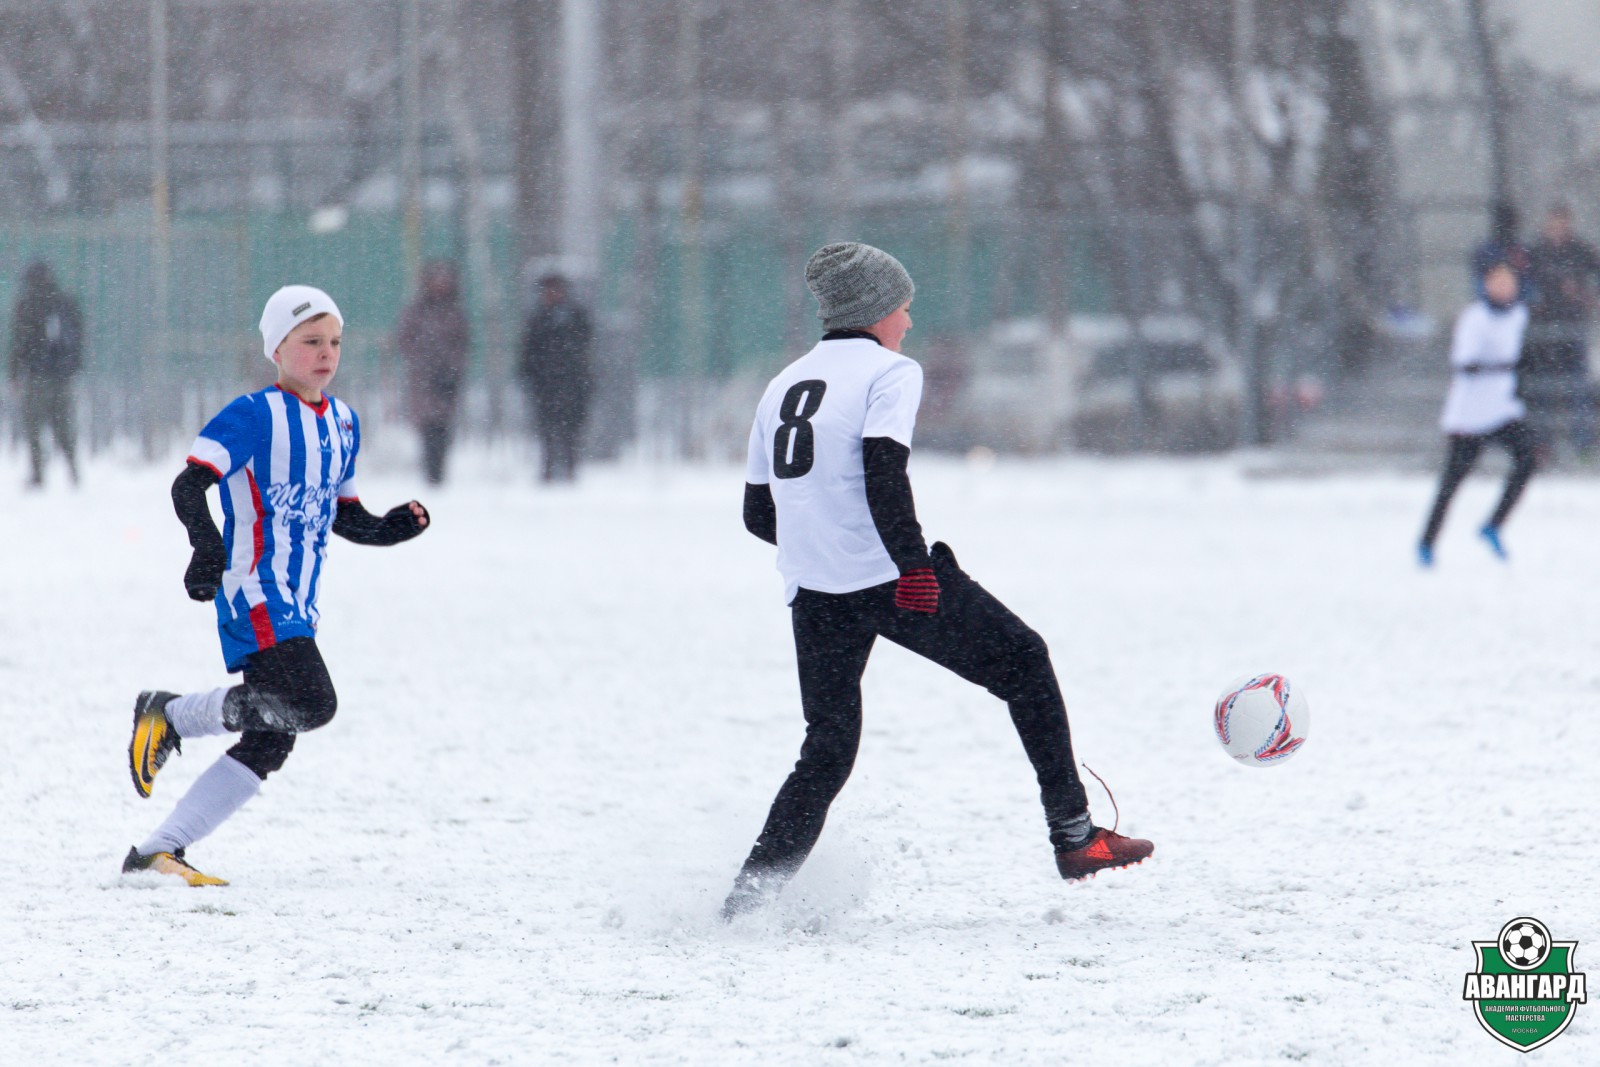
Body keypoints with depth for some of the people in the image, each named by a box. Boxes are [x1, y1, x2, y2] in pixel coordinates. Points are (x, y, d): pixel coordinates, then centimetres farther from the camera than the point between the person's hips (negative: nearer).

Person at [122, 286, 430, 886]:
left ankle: (158, 852, 9)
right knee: (310, 702, -25)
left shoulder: (344, 424, 17)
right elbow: (189, 485, -16)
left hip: (297, 609, 8)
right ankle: (168, 714, -7)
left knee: (270, 743, 4)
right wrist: (207, 545, -34)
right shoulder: (256, 417, -8)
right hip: (254, 594, -8)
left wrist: (394, 528, 6)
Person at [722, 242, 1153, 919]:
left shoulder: (783, 387, 18)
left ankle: (752, 889, -3)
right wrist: (914, 563, -23)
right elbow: (883, 475, -19)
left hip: (813, 592, 6)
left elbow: (758, 513, 19)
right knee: (1023, 662, 12)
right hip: (891, 579, -6)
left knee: (828, 749, 13)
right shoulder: (889, 372, -2)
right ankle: (1073, 836, 10)